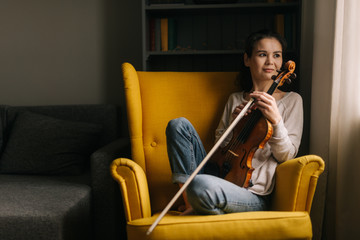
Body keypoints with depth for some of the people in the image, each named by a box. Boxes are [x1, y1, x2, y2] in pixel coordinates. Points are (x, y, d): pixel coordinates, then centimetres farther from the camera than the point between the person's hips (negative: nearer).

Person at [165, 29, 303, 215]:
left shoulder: (291, 100, 7)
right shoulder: (235, 99, 19)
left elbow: (287, 156, -1)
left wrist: (276, 120, -18)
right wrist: (233, 120, -1)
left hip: (253, 194, -5)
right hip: (221, 176, 6)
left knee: (200, 185, -38)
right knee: (178, 124, -12)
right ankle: (190, 204, -16)